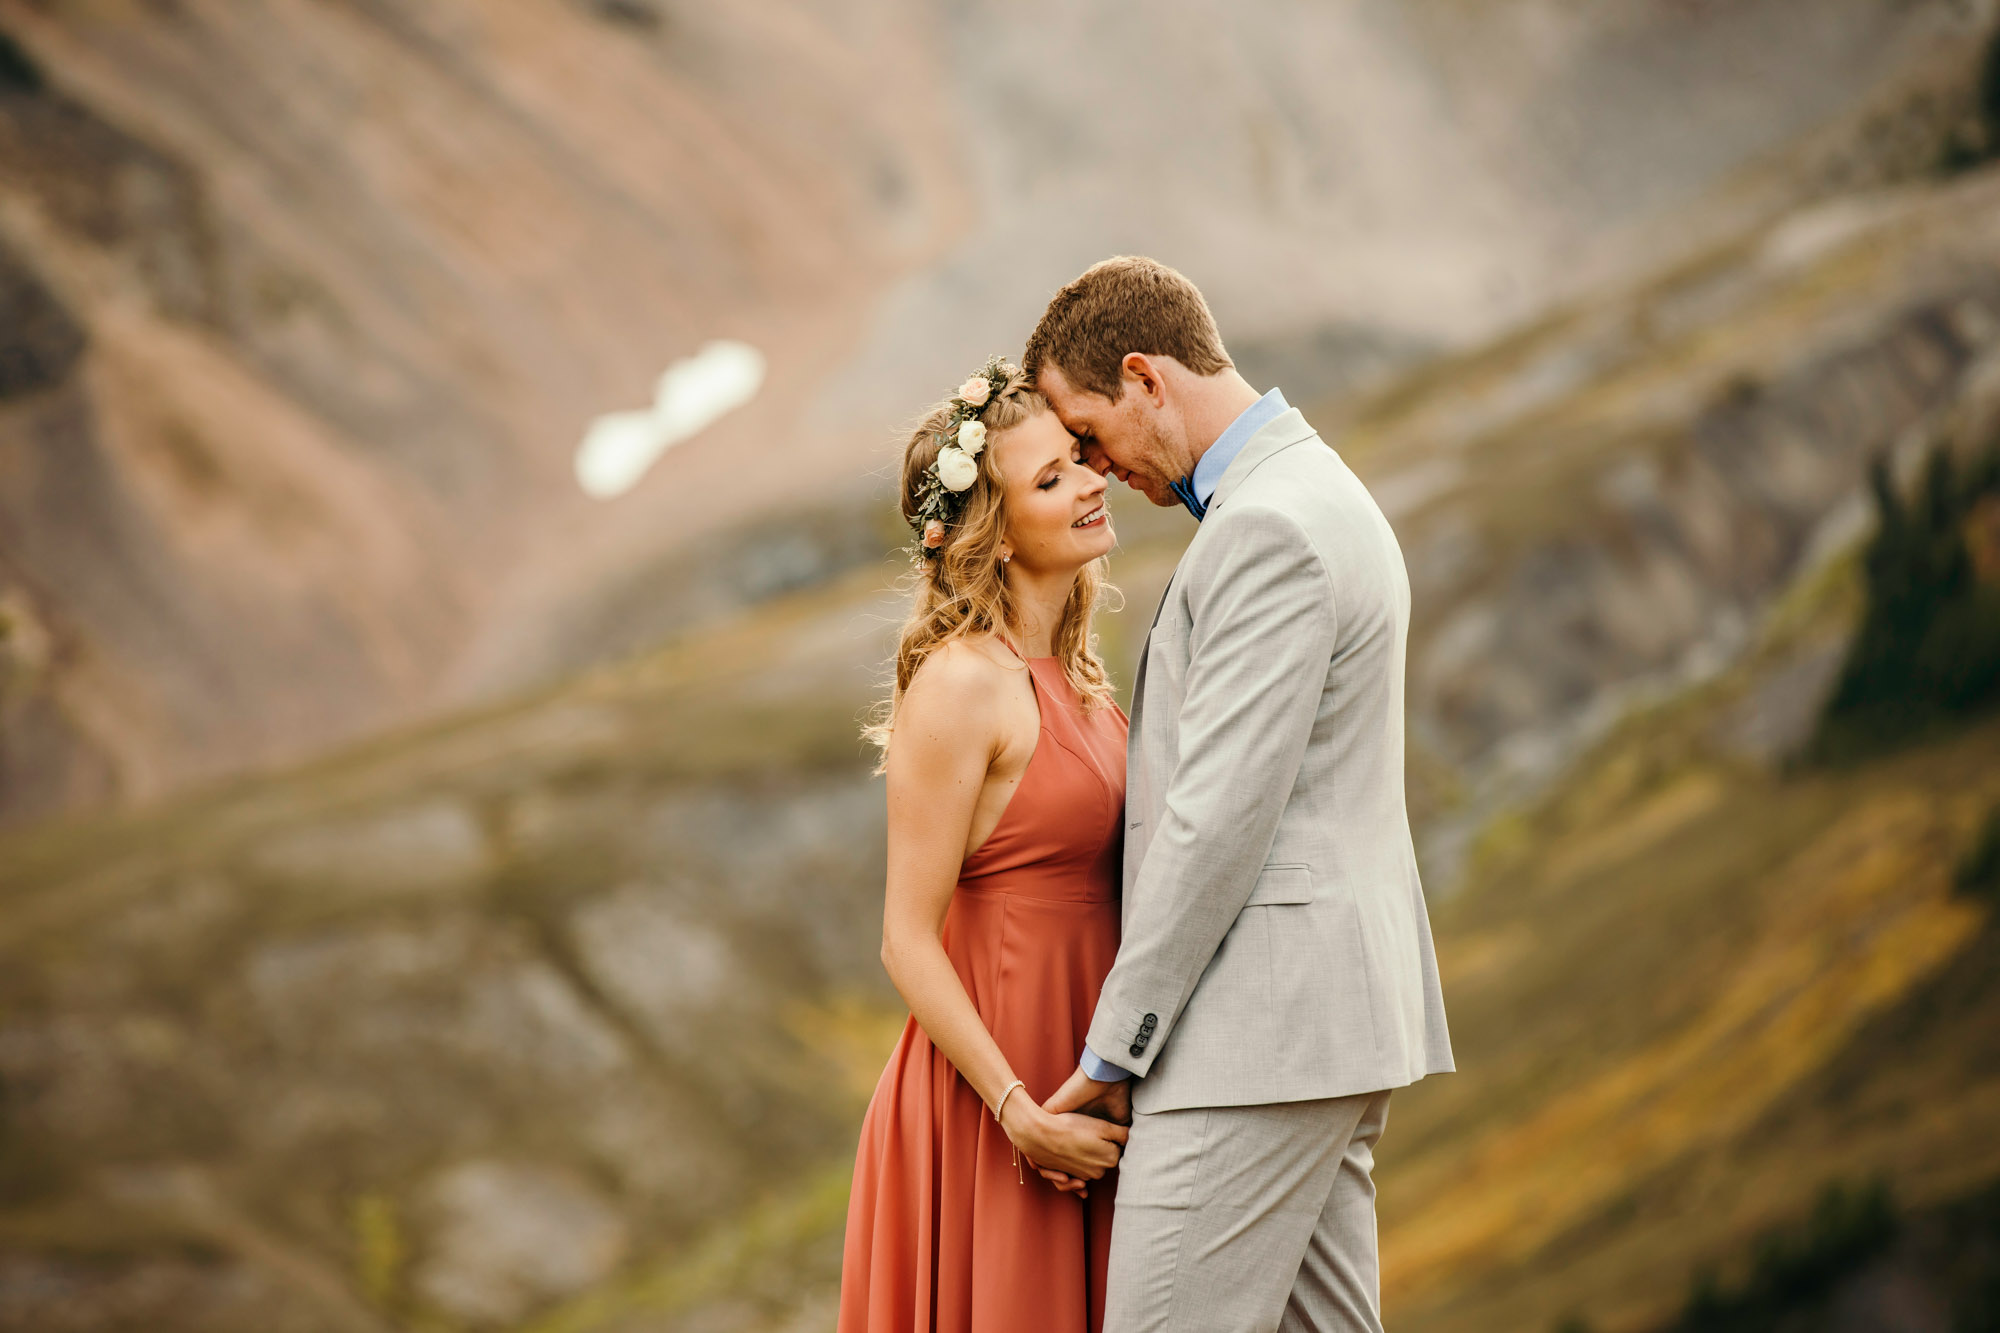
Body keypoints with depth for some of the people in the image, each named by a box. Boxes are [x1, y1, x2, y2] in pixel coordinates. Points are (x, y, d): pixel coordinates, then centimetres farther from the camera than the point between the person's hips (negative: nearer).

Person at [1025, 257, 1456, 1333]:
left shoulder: (1267, 529, -15)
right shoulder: (1316, 496, 19)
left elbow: (1222, 816, -19)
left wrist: (1110, 1056, -15)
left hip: (1261, 1024, -11)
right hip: (1333, 1008, 11)